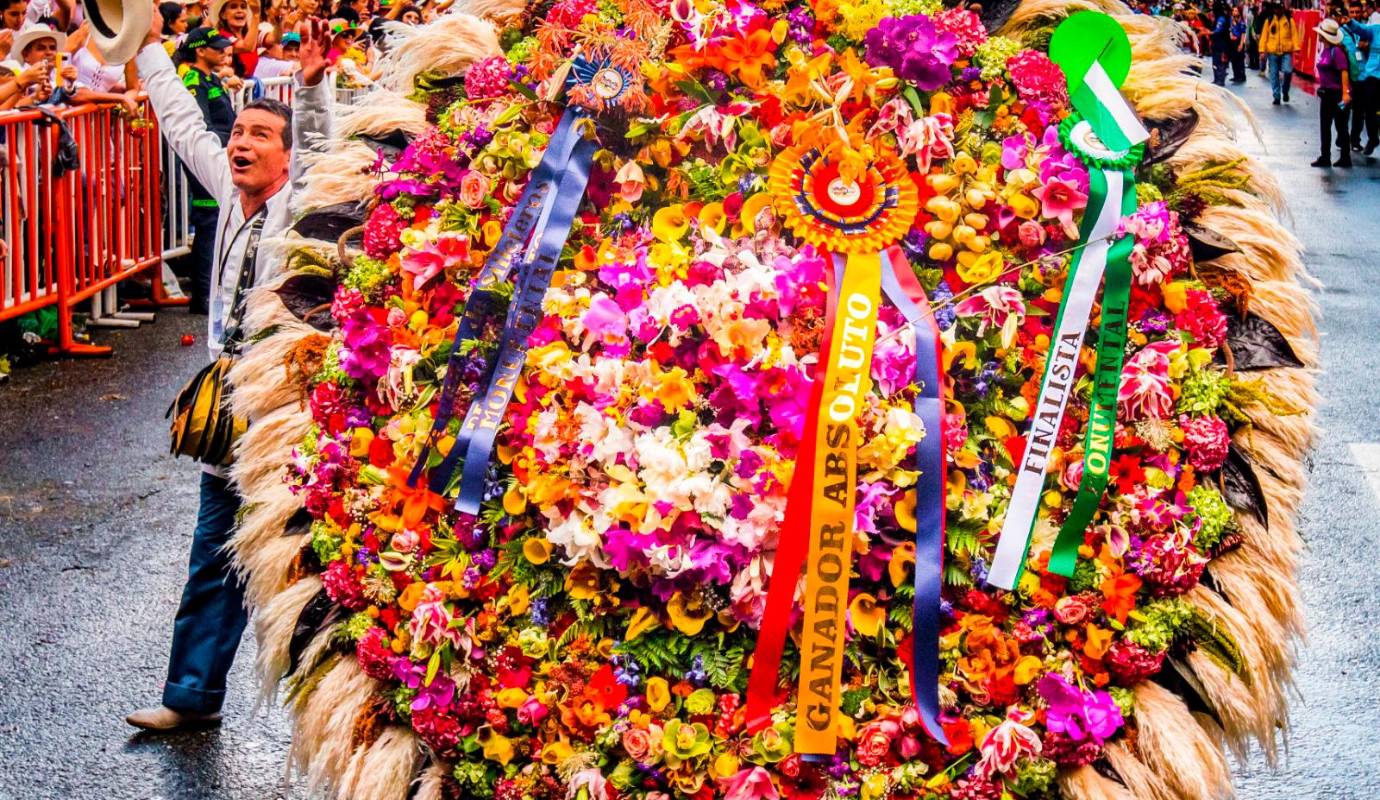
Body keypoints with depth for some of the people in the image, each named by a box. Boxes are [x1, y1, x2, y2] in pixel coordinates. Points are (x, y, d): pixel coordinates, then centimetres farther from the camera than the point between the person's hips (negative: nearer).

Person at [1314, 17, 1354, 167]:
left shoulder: (1336, 51, -18)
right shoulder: (1322, 49, 8)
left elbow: (1344, 71, -22)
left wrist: (1345, 92, -26)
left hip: (1337, 93, -9)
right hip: (1326, 93, 9)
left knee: (1340, 126, 1)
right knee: (1324, 126, 11)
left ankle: (1345, 158, 10)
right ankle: (1325, 157, 17)